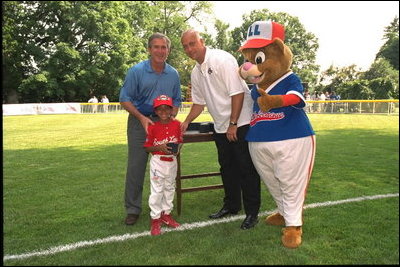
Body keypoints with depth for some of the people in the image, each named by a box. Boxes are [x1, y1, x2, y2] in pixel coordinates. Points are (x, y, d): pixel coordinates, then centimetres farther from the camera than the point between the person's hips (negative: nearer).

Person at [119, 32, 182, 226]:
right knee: (136, 166, -3)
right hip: (139, 122, -3)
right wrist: (142, 118, -16)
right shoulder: (137, 71, -6)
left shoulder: (173, 74, 5)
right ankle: (133, 209, 10)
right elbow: (125, 99, -5)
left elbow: (176, 101, 15)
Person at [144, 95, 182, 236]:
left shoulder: (176, 124, -4)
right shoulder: (153, 126, -12)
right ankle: (155, 218, 13)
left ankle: (166, 214, 35)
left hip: (172, 161, 4)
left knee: (169, 188, 17)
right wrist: (159, 147, -24)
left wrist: (177, 149, -14)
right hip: (158, 162, -4)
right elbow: (147, 147, -7)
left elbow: (179, 142, 7)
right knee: (156, 191, 0)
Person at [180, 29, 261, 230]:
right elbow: (199, 103, 20)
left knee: (246, 168, -2)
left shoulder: (222, 59, -13)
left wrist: (233, 124, -19)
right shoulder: (195, 73, 11)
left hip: (241, 123, -7)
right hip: (221, 127, 8)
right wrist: (186, 122, 9)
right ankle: (231, 206, 32)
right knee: (227, 167, 16)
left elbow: (237, 93, -18)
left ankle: (252, 212, 10)